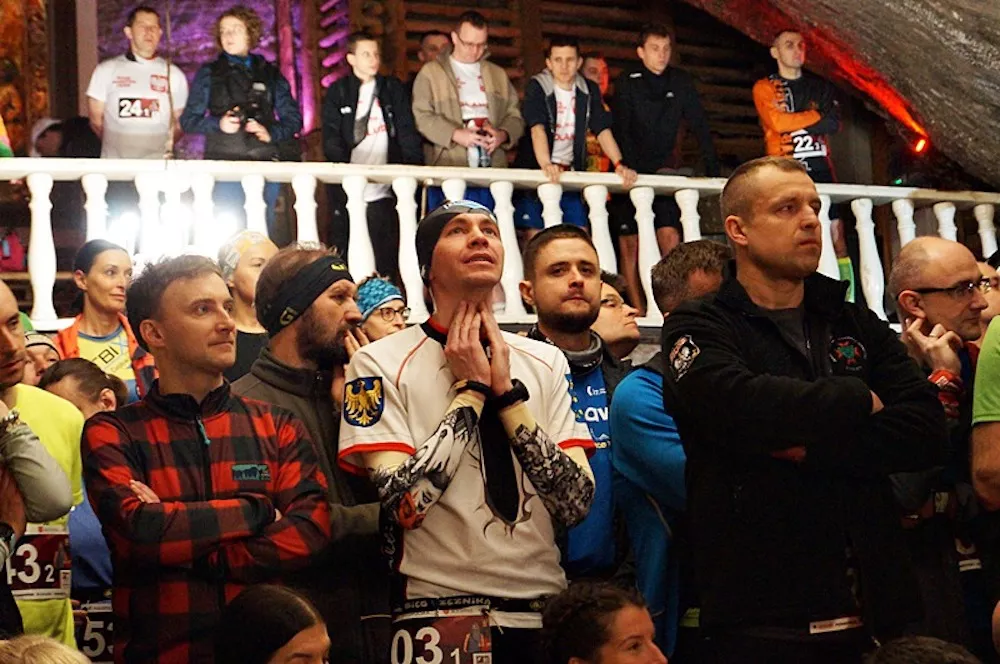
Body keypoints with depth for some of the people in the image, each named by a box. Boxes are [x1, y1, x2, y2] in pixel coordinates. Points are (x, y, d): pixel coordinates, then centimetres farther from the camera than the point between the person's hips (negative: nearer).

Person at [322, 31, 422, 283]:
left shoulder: (393, 89, 13)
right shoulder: (337, 92, 7)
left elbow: (408, 133, 8)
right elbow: (331, 141, 0)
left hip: (384, 192, 1)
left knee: (386, 262, 0)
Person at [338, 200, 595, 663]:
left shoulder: (546, 362, 6)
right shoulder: (381, 363, -5)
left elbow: (576, 504, -3)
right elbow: (406, 505, -17)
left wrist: (507, 392, -9)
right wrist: (471, 389, -11)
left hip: (543, 611, 4)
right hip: (440, 618, -4)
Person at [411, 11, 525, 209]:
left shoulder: (498, 74, 21)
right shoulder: (431, 72, 7)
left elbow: (514, 115, 17)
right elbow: (422, 117, -3)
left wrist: (502, 135, -5)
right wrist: (455, 134, -16)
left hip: (493, 169, 3)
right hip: (447, 169, -3)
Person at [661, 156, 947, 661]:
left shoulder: (858, 326, 14)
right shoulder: (698, 330, 1)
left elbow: (927, 433, -1)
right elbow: (740, 406, -22)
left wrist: (808, 447, -13)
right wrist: (858, 401, -7)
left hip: (877, 607, 4)